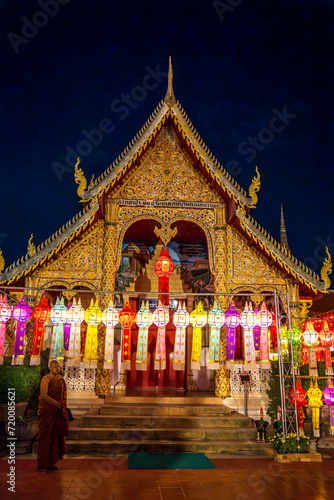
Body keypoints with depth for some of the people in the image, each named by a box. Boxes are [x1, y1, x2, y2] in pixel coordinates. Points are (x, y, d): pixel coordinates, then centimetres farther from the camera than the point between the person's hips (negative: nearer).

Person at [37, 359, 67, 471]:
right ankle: (42, 464, 7)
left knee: (55, 437, 8)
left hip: (56, 412, 7)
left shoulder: (61, 380, 13)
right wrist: (57, 404, -15)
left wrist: (62, 406, 5)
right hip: (46, 411, -7)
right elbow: (44, 396, -19)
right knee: (45, 436, -2)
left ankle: (50, 463, 17)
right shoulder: (46, 379, -9)